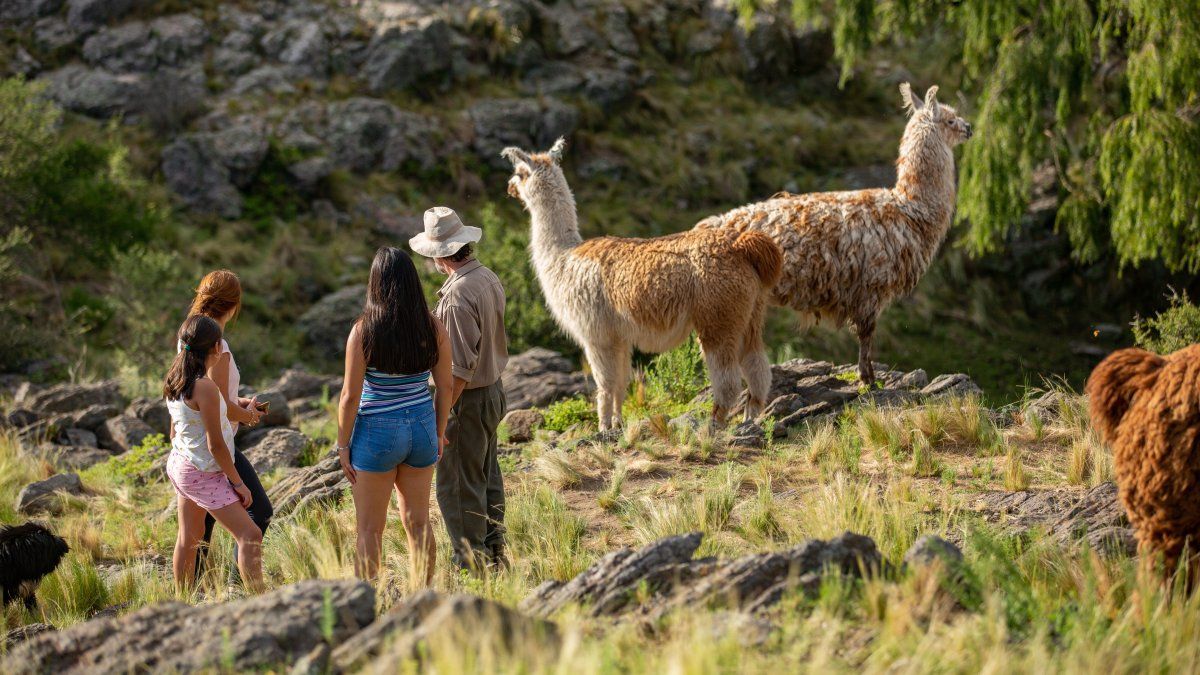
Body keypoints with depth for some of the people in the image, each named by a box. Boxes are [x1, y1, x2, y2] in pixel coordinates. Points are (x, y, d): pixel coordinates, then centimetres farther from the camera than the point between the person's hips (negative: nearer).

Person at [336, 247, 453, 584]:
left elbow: (351, 396, -13)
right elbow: (446, 386, 2)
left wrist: (343, 445, -3)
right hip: (421, 427, 4)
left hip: (378, 432, -4)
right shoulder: (433, 327, -5)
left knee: (370, 530, 7)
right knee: (418, 522, 15)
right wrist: (439, 433, 16)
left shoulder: (363, 331, -16)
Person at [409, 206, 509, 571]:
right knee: (487, 478, 20)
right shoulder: (489, 278, 2)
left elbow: (460, 367, -26)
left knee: (457, 486, 0)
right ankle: (495, 552, 30)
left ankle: (470, 563, 6)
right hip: (493, 388, 10)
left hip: (468, 399, -10)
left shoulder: (457, 296, -26)